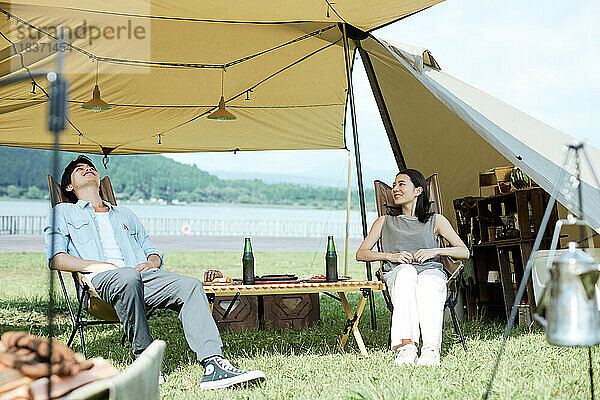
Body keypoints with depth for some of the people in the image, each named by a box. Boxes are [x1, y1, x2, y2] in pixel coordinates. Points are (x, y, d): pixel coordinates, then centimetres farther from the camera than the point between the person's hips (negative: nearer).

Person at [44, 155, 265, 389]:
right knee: (128, 277, -41)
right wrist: (98, 265, -8)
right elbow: (55, 258, 8)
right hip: (102, 280, -4)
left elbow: (152, 251, 32)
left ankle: (213, 364, -38)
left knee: (190, 286, -25)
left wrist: (151, 262, 5)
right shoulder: (64, 212, 24)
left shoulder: (125, 214, 38)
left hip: (144, 275, 4)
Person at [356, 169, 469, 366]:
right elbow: (361, 254, 15)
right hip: (397, 273, 0)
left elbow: (464, 252, 13)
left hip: (431, 271, 0)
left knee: (427, 282, -40)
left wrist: (435, 251, -4)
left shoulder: (435, 221, 22)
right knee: (406, 272, -39)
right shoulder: (385, 222, 25)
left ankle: (431, 349, -54)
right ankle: (406, 345, -52)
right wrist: (391, 256, -2)